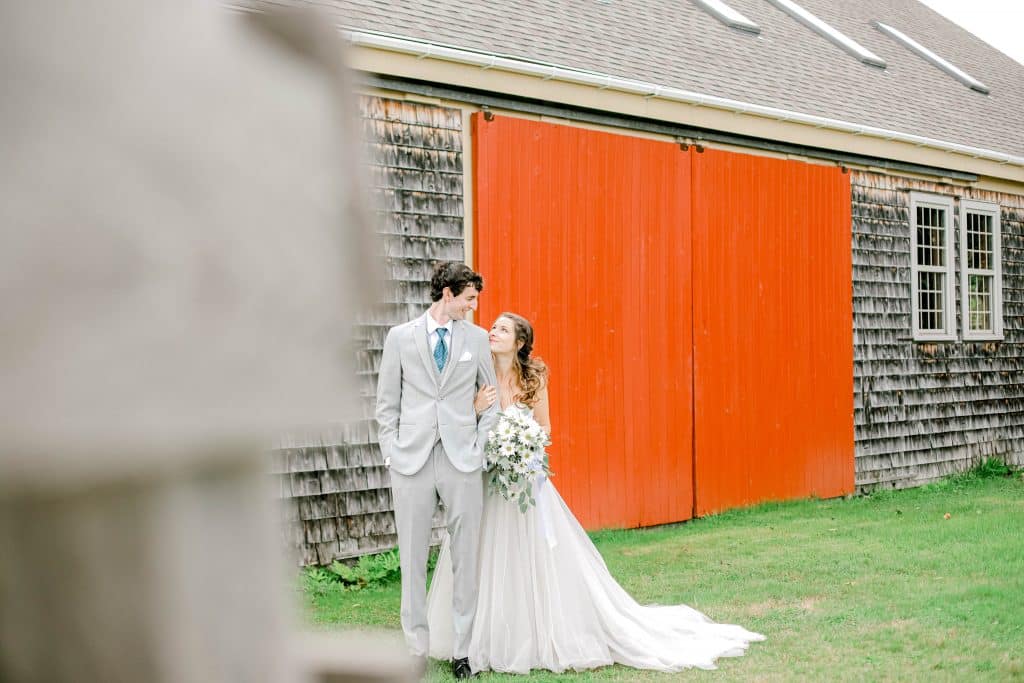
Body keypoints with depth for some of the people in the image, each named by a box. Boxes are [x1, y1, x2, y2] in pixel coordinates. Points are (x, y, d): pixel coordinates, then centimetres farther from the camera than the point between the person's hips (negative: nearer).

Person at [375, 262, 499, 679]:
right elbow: (387, 403, 8)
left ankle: (462, 649, 10)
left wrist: (480, 447, 2)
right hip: (412, 459, -1)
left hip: (462, 460, 1)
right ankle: (417, 649, 12)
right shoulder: (400, 337, 6)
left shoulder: (477, 338, 9)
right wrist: (391, 453, 0)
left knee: (465, 556, 2)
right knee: (413, 558, 3)